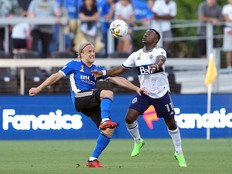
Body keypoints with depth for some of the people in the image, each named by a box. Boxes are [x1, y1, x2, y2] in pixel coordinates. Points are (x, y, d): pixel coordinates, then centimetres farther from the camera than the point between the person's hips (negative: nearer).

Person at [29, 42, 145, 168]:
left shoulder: (97, 69, 22)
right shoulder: (74, 65, 11)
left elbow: (117, 79, 19)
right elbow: (57, 76, 8)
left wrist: (136, 88, 12)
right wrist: (39, 88, 2)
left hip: (92, 104, 6)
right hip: (80, 98, -6)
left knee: (109, 129, -9)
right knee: (108, 93, -29)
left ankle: (93, 159, -2)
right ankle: (105, 120, -47)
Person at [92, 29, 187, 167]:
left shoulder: (159, 51, -14)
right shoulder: (136, 55, 2)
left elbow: (161, 59, -39)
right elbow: (121, 69, 6)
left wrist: (157, 65, -63)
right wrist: (103, 73, -6)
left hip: (161, 93, -4)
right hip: (144, 93, 4)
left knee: (171, 123, 4)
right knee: (129, 118, -13)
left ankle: (179, 153, 21)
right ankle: (138, 142, 15)